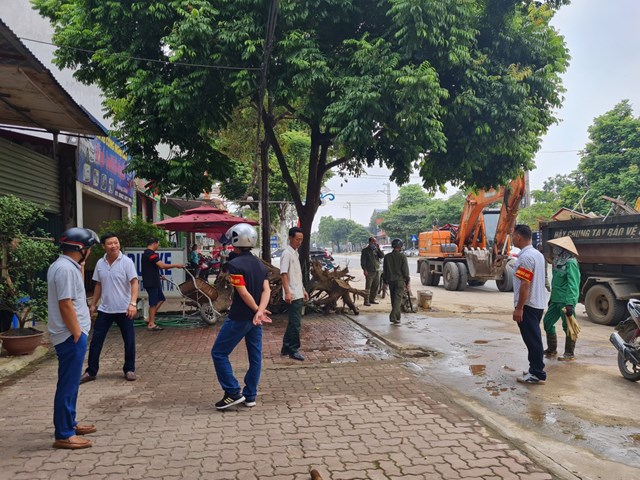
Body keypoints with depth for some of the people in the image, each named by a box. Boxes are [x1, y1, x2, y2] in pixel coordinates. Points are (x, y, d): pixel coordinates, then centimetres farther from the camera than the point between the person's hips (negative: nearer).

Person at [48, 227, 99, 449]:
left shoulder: (64, 265, 12)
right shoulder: (66, 268, -20)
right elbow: (66, 304, -24)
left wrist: (80, 265, 16)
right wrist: (77, 334, -20)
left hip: (71, 334, 11)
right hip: (70, 336, -11)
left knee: (70, 383, 20)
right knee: (68, 385, -3)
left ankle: (69, 424, 32)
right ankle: (63, 435, 5)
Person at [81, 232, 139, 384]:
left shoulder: (127, 262, -11)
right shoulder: (100, 263, 4)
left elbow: (134, 283, -16)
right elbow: (98, 285, 14)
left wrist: (133, 303, -27)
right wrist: (93, 304, 14)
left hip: (124, 309, -4)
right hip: (105, 309, 4)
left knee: (129, 341, 5)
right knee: (96, 341, 5)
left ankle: (129, 369, 21)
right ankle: (91, 371, 16)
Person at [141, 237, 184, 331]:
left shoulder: (145, 253, 16)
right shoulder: (151, 254, -17)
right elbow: (162, 265, -26)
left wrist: (159, 276, 30)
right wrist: (175, 265, -16)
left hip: (153, 282, 10)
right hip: (151, 283, -10)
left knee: (161, 299, 15)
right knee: (153, 303, -4)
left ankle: (150, 319, 16)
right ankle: (151, 324, 3)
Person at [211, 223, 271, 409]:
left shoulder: (235, 264, -15)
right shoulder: (260, 264, 8)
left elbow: (244, 293, -20)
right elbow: (266, 290, -3)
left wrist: (257, 311, -9)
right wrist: (260, 311, -14)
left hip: (239, 317, -8)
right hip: (255, 318, 8)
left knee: (219, 353, 5)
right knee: (255, 356, 12)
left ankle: (233, 392, 3)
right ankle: (250, 395, 19)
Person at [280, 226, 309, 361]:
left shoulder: (295, 253, 16)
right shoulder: (287, 253, -13)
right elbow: (283, 274, -19)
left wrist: (303, 290, 22)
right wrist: (287, 292, -26)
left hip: (298, 294, 10)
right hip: (293, 295, -10)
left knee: (293, 322, 13)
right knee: (296, 323, -6)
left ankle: (286, 348, 21)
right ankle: (294, 350, 2)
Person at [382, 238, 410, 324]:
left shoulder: (387, 256, 3)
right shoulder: (402, 256, -9)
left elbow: (384, 270, 9)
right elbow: (405, 270, -8)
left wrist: (385, 281, 17)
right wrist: (407, 282, -1)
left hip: (391, 280, 4)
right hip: (400, 280, -4)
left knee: (393, 298, 16)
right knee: (398, 299, -6)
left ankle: (397, 315, 26)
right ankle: (393, 316, -17)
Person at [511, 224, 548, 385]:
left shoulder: (525, 257, -19)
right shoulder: (538, 254, 13)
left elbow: (525, 284, -24)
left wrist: (519, 308, -21)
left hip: (528, 305, -10)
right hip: (538, 304, 10)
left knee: (532, 340, -4)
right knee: (534, 339, 16)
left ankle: (537, 375, 1)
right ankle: (536, 370, 24)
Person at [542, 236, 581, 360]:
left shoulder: (570, 263, -16)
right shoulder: (558, 262, 12)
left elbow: (573, 285, -21)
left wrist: (570, 303, -27)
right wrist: (552, 297, 23)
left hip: (566, 302, -9)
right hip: (556, 300, 9)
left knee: (568, 327, 1)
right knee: (547, 321, 13)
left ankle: (570, 354, 13)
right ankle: (552, 349, 27)